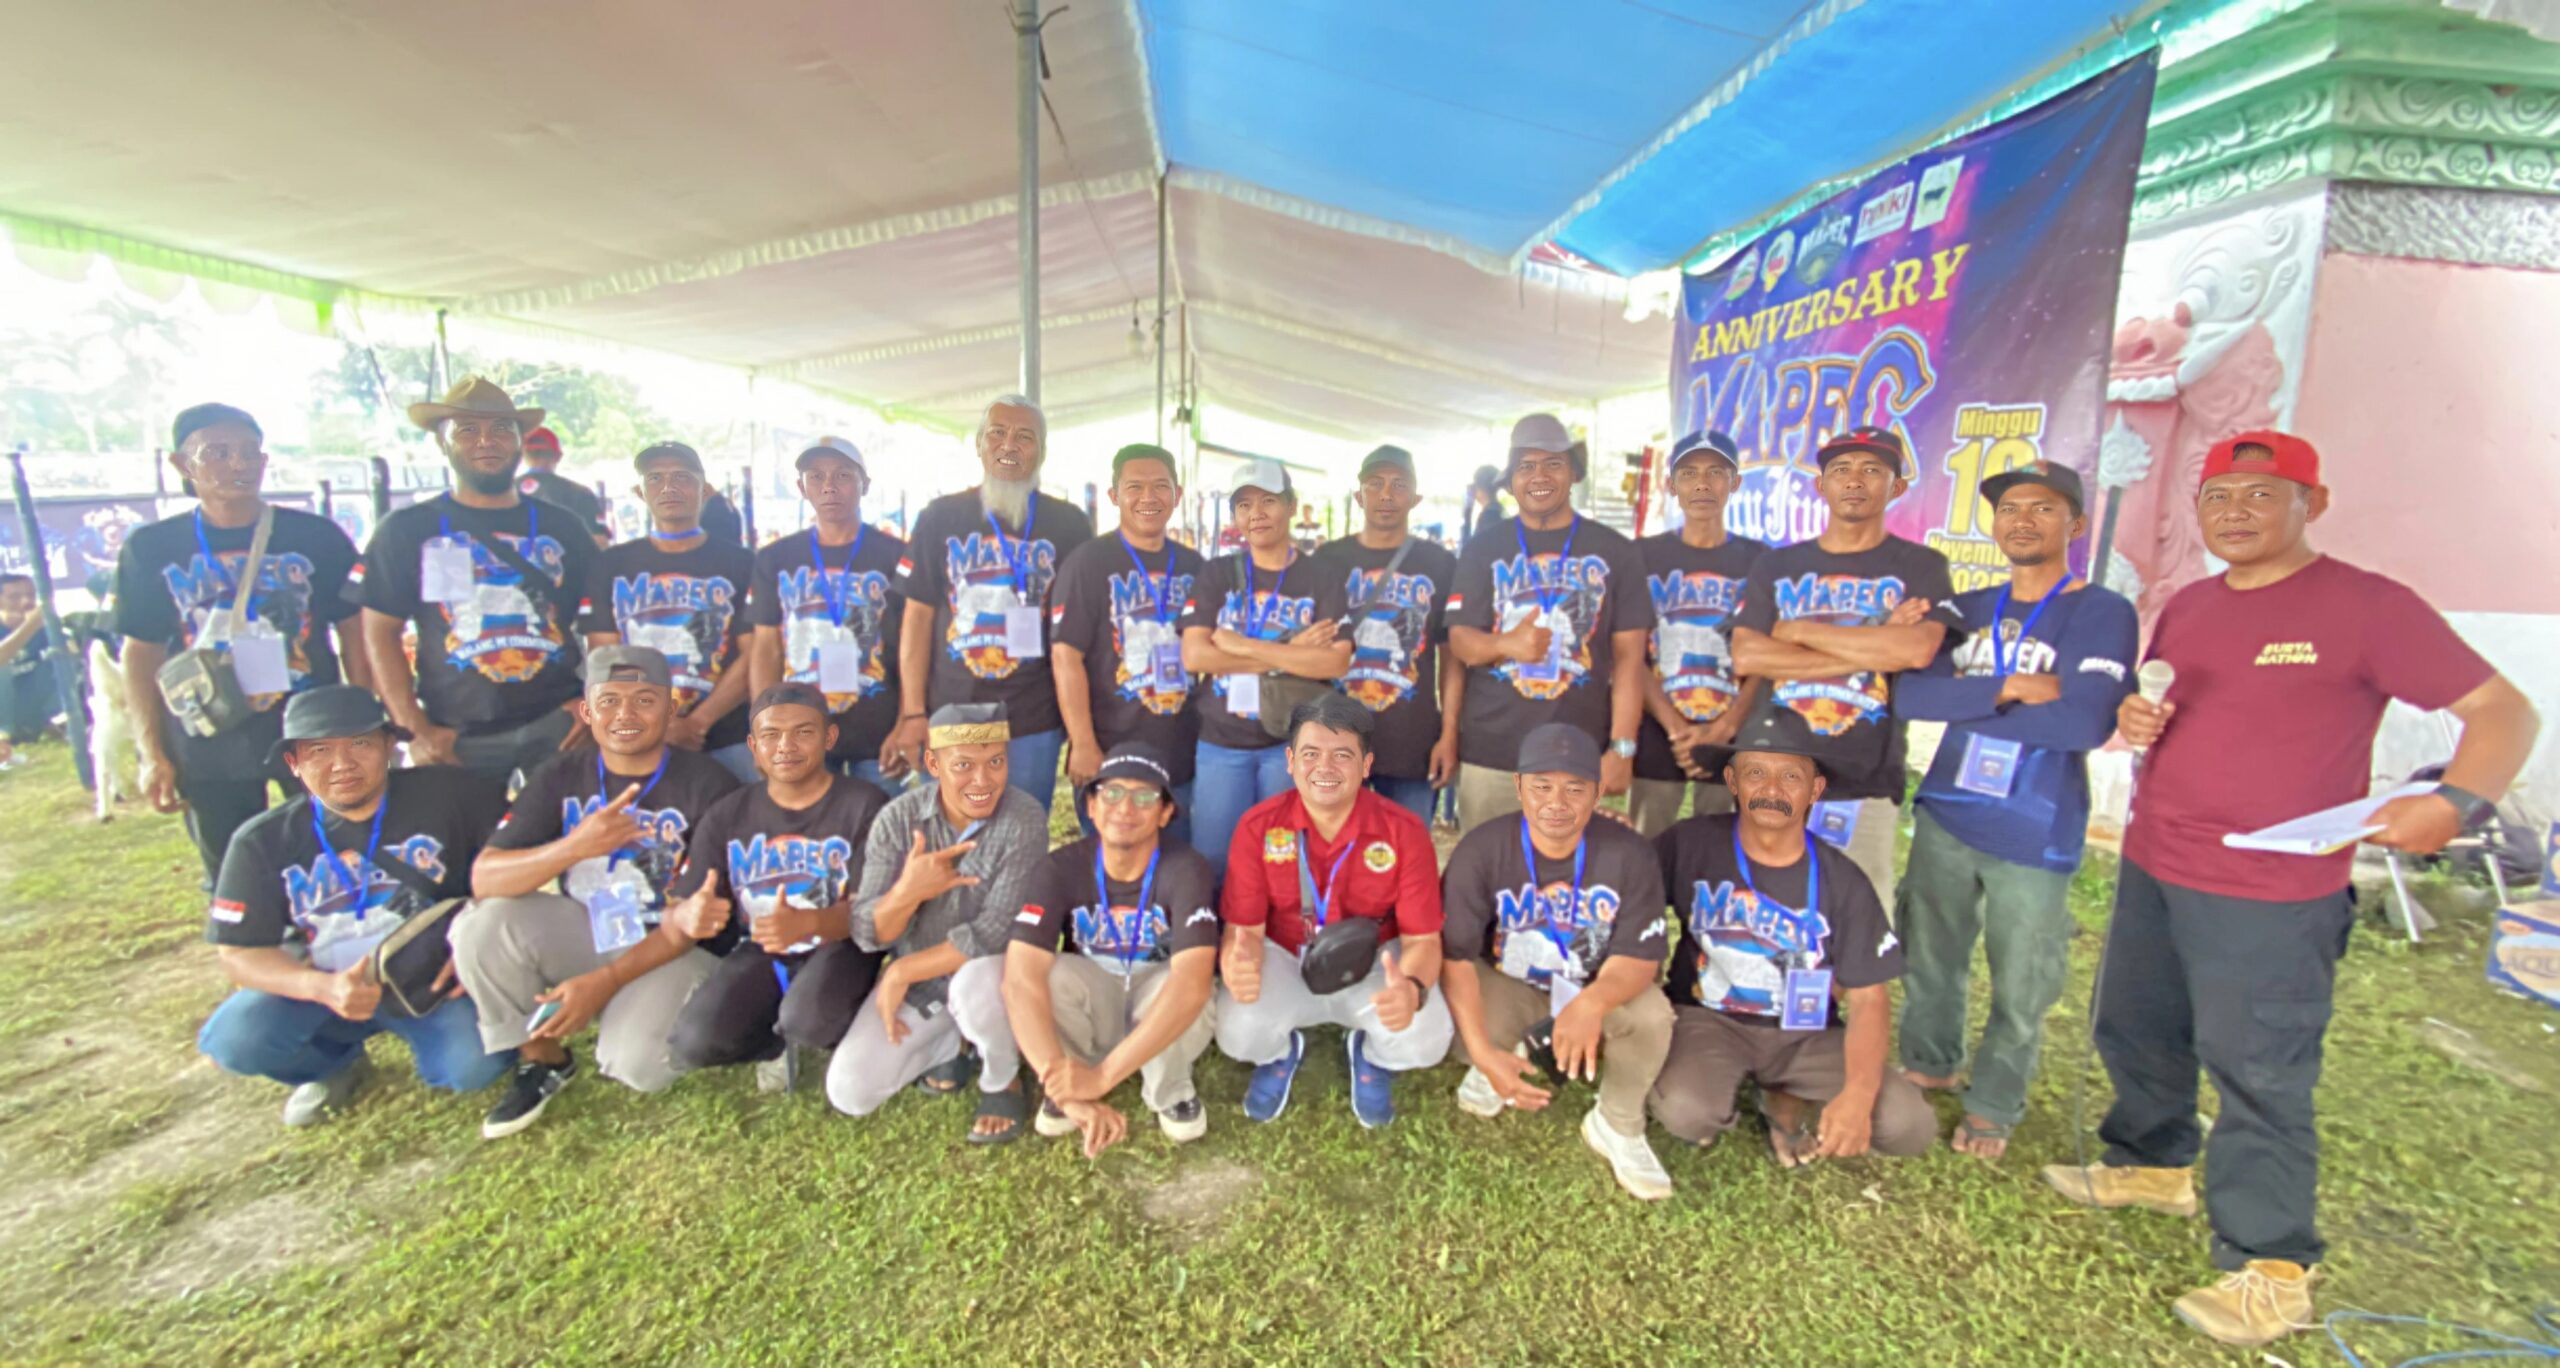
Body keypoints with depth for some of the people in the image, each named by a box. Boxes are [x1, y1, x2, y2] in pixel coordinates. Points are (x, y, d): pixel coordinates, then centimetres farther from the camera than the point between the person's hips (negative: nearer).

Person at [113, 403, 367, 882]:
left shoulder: (315, 536, -1)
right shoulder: (152, 549, 2)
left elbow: (352, 632, 3)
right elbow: (142, 653, 6)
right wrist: (153, 755, 0)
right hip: (210, 754, 1)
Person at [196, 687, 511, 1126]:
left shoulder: (448, 795, -13)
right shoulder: (262, 842, -5)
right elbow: (238, 952, -3)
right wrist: (322, 988, -23)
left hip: (431, 977, -3)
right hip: (326, 985, 3)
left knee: (472, 1067, -26)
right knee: (232, 1039, -24)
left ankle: (420, 1034, 12)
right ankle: (337, 1063, 11)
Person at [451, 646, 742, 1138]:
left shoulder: (707, 785, -14)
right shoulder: (559, 777, -1)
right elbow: (483, 879, -11)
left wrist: (605, 981, -19)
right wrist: (573, 847, -30)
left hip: (672, 950, -4)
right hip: (584, 933, 4)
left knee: (634, 1063, -27)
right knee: (482, 924, -22)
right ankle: (541, 1059, 1)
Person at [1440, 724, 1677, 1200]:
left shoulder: (1629, 853, -19)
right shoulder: (1481, 850, -22)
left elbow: (1639, 957, -21)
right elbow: (1455, 955, -22)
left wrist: (1592, 1002, -44)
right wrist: (1482, 1051, -34)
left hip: (1596, 996, 1)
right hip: (1507, 993, -1)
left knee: (1652, 1013, -30)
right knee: (1450, 1020, -31)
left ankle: (1617, 1127, 1)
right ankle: (1490, 1071, 10)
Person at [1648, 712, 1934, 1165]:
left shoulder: (1843, 882, -6)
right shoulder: (1691, 844, -12)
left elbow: (1868, 998, -6)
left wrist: (1858, 1095, -21)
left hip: (1806, 1035, 3)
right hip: (1707, 1021, -3)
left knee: (1911, 1125, -18)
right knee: (1685, 1113, -33)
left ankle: (1786, 1101, 12)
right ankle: (1720, 1104, 7)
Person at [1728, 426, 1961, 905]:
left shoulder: (1920, 567, 5)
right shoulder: (1776, 566, 10)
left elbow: (1917, 650, -14)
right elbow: (1746, 656, -5)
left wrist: (1800, 631, -6)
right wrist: (1874, 648, -8)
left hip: (1865, 784, -1)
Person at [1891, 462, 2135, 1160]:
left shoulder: (2103, 613, -6)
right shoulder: (1966, 610, 7)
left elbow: (2086, 723, -21)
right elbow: (1910, 693, -8)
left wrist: (1964, 703, -14)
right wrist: (2008, 691, -19)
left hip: (2035, 837, -4)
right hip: (1944, 818, 4)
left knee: (2020, 989, 9)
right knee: (1930, 959, 17)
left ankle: (1993, 1108, 30)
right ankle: (1926, 1068, 39)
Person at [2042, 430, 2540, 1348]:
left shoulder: (2369, 606, -9)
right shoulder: (2185, 608, 10)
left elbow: (2503, 711, -9)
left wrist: (2457, 801, -27)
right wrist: (2133, 720, -1)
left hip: (2271, 896, -7)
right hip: (2151, 868, 7)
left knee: (2257, 1076, 0)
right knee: (2133, 1032, 19)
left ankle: (2270, 1270, 16)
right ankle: (2153, 1165, 41)